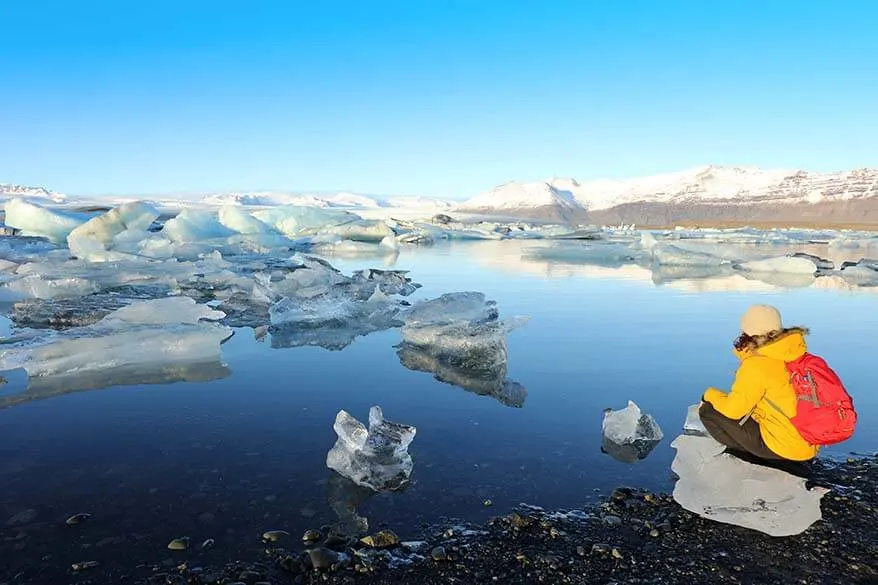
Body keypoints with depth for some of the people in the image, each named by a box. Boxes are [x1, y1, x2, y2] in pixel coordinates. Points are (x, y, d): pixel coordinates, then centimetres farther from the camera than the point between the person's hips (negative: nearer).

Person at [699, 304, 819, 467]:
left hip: (786, 448, -8)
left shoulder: (756, 365, -20)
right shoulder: (794, 354, 2)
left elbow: (733, 409, -15)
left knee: (708, 411, -3)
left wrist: (710, 394, 3)